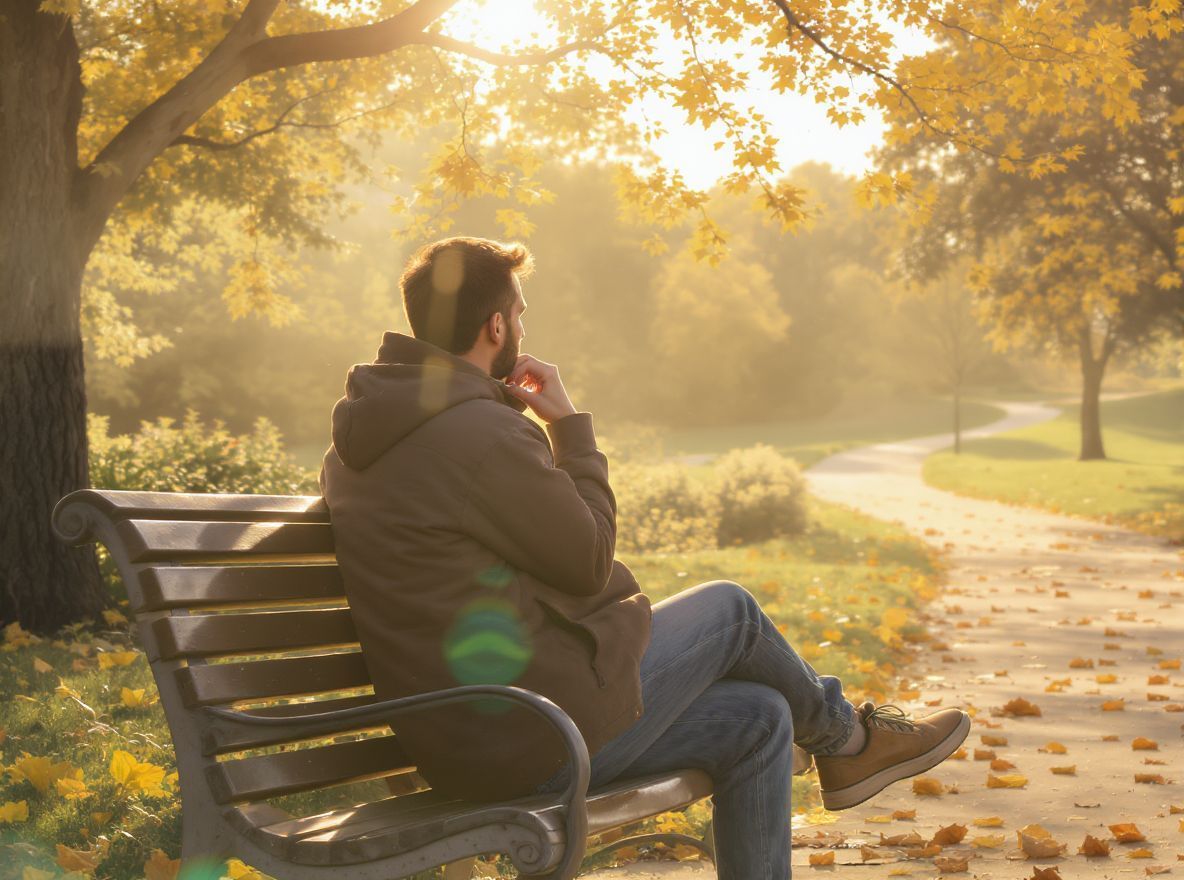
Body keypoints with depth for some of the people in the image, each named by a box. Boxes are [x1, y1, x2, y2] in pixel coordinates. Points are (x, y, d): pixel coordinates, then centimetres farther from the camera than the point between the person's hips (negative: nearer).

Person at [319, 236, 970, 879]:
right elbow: (589, 561, -12)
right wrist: (570, 426, -3)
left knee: (757, 719, 16)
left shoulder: (361, 437, 9)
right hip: (537, 739, -9)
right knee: (729, 609, 11)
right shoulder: (482, 435, -23)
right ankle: (845, 738, 38)